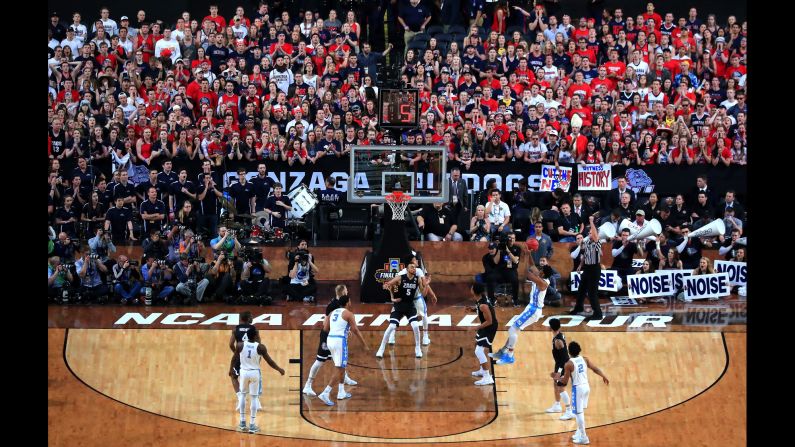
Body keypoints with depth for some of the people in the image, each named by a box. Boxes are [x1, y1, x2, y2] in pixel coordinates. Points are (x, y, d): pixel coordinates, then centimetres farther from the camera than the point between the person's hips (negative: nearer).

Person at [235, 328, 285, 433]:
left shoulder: (240, 345, -11)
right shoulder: (260, 347, -14)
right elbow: (269, 361, -7)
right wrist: (279, 369, 8)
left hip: (244, 372, 1)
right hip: (255, 373, -1)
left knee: (242, 395, 19)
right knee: (254, 397, 6)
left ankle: (242, 422, 19)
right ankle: (252, 425, 5)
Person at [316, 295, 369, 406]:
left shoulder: (333, 312, 15)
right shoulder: (348, 314, -4)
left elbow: (325, 328, 9)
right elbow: (356, 331, -5)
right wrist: (365, 345, 1)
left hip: (330, 340, 7)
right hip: (340, 341, -7)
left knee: (342, 367, 23)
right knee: (339, 370, -6)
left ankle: (341, 392, 26)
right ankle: (325, 394, -18)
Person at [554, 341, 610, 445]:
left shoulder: (569, 364, -14)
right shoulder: (585, 359, 0)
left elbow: (565, 381, -9)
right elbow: (595, 369, 4)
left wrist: (558, 378, 11)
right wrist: (604, 377, 18)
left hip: (578, 388, -7)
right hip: (586, 386, 7)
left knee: (579, 413, -1)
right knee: (581, 411, 22)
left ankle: (583, 437, -1)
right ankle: (579, 432, 30)